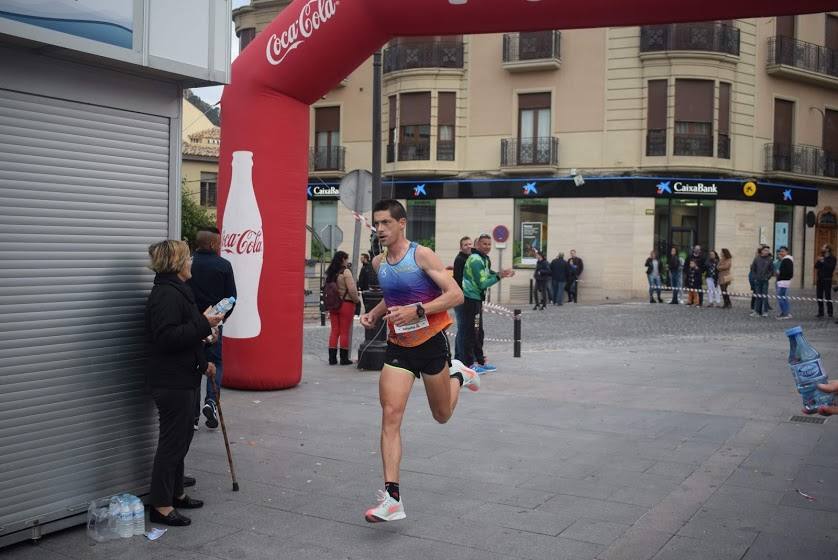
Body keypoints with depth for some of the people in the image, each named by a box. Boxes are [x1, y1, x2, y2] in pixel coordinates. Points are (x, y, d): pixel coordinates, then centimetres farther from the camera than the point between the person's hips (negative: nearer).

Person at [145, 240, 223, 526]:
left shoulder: (178, 291, 16)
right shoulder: (166, 294, -19)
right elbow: (167, 337, -29)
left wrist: (202, 362, 22)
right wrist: (204, 324, -26)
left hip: (184, 379, 11)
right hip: (172, 382, -11)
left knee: (180, 439, 19)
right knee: (172, 442, -3)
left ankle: (175, 493, 31)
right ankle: (161, 506, 6)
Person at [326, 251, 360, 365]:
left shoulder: (330, 273, 7)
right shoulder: (346, 272, -13)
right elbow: (352, 290, -16)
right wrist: (357, 300, -1)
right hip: (346, 304, -6)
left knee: (334, 331, 11)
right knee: (344, 332, 2)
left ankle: (332, 357, 12)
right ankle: (344, 358, 7)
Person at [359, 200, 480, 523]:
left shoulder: (422, 255, -13)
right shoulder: (378, 264, 5)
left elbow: (456, 295, -18)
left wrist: (416, 311, -28)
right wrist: (374, 313, 4)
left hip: (431, 343, -4)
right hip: (398, 347, 4)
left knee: (442, 416, 13)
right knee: (390, 415, -13)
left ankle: (458, 375, 45)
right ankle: (392, 498, -13)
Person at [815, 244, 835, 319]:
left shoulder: (832, 258, -4)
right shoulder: (821, 257, 14)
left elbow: (831, 267, -19)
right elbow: (816, 266, 5)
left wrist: (823, 262, -19)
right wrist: (819, 261, -12)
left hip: (827, 279, -6)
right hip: (820, 279, 6)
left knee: (828, 296, -8)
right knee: (819, 296, 7)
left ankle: (830, 313, -4)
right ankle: (820, 312, 13)